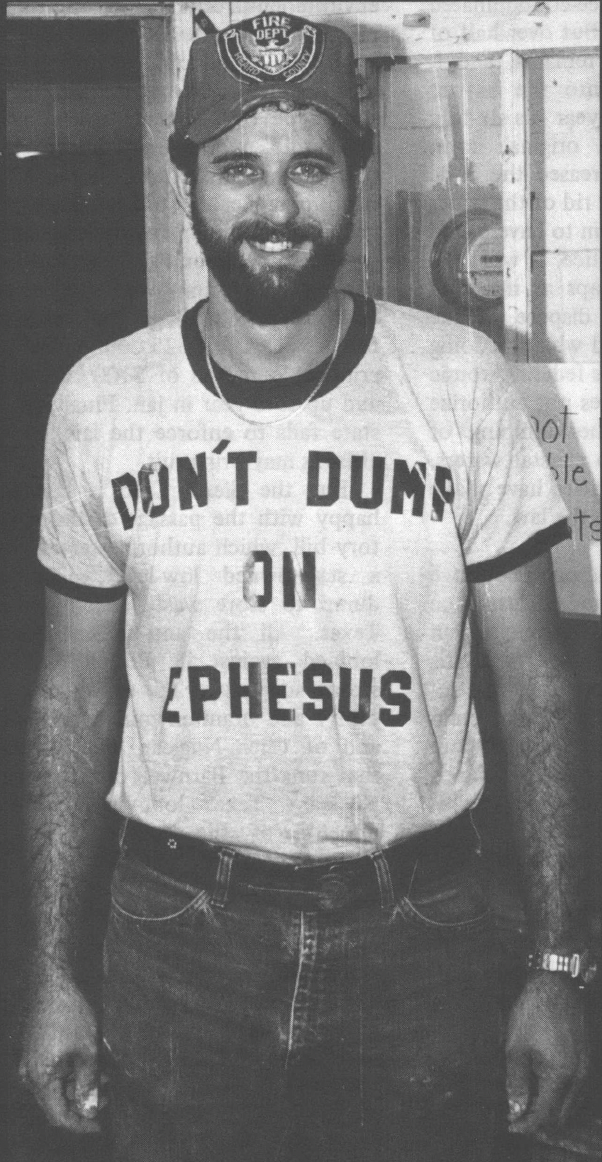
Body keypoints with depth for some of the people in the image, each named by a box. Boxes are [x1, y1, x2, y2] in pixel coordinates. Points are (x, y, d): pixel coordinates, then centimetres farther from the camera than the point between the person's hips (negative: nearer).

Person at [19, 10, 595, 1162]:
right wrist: (53, 975, 4)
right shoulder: (98, 402, -3)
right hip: (179, 938, 1)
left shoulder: (461, 382, -6)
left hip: (420, 936, 0)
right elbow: (74, 698, 4)